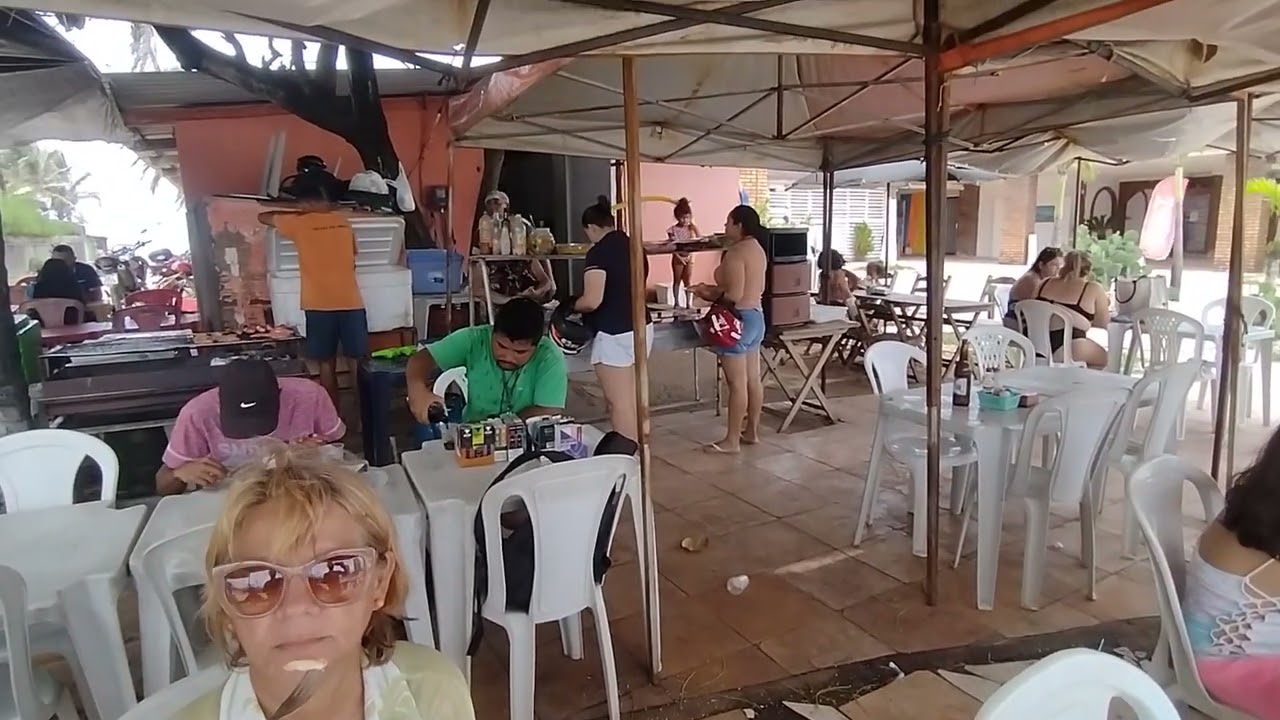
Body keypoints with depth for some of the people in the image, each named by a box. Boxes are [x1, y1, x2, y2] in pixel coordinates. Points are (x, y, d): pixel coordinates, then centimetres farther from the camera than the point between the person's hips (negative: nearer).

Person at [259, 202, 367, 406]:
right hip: (351, 302, 2)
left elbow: (263, 217, 18)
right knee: (360, 363, 6)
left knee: (327, 365, 5)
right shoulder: (343, 221, 10)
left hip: (319, 305, -2)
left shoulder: (299, 223, 1)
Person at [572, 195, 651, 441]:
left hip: (614, 335, -8)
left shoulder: (598, 253, -14)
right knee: (631, 399, 17)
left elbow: (592, 301, -21)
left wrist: (572, 306, -2)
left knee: (619, 403, 0)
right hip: (642, 328, 8)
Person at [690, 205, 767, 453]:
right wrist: (715, 289, 15)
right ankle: (752, 431, 24)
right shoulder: (757, 249, 12)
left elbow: (734, 295, -25)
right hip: (756, 317, 10)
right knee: (753, 379, 14)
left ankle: (732, 440, 2)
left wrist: (709, 295, -7)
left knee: (737, 383, -5)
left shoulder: (735, 252, -18)